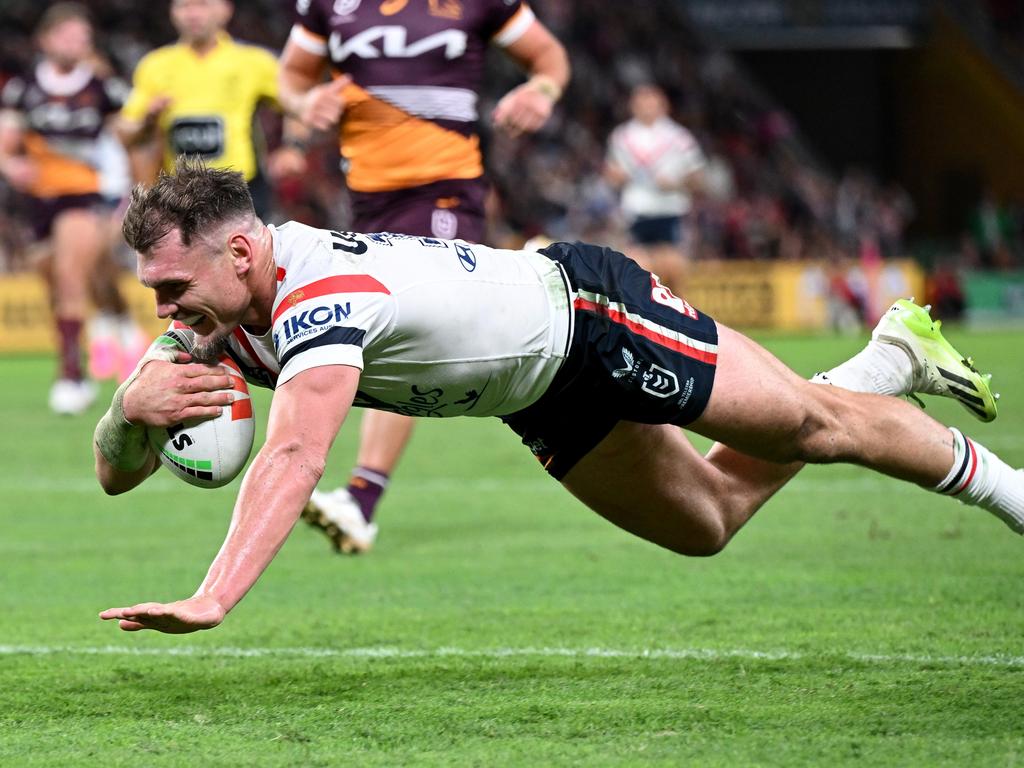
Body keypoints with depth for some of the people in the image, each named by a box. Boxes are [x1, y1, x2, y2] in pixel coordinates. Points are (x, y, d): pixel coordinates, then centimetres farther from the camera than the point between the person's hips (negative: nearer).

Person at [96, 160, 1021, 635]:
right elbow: (116, 472, -12)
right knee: (707, 523, 21)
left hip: (587, 308, -8)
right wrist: (133, 405, -37)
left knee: (810, 425, 4)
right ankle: (893, 355, 42)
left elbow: (293, 457, -56)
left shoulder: (320, 294, -40)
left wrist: (212, 600, -66)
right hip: (544, 396, 8)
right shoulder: (223, 319, -15)